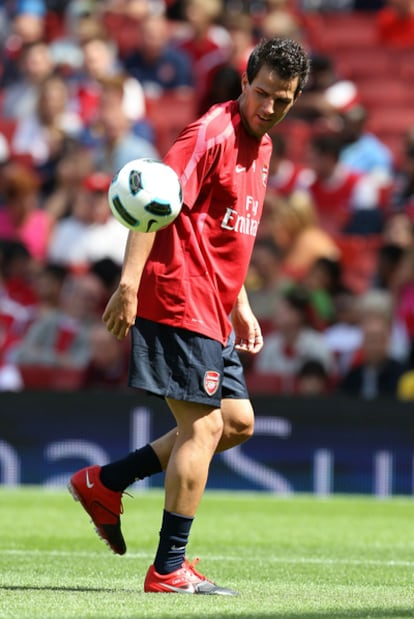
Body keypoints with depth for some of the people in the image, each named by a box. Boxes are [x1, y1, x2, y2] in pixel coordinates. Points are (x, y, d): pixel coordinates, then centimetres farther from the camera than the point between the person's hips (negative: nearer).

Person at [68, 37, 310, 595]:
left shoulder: (260, 147, 17)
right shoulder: (212, 133, -13)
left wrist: (240, 307, 23)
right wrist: (130, 282, -30)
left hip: (212, 313, 10)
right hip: (180, 302, -10)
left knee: (237, 422, 11)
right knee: (203, 426, -8)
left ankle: (104, 484, 16)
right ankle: (169, 569, -2)